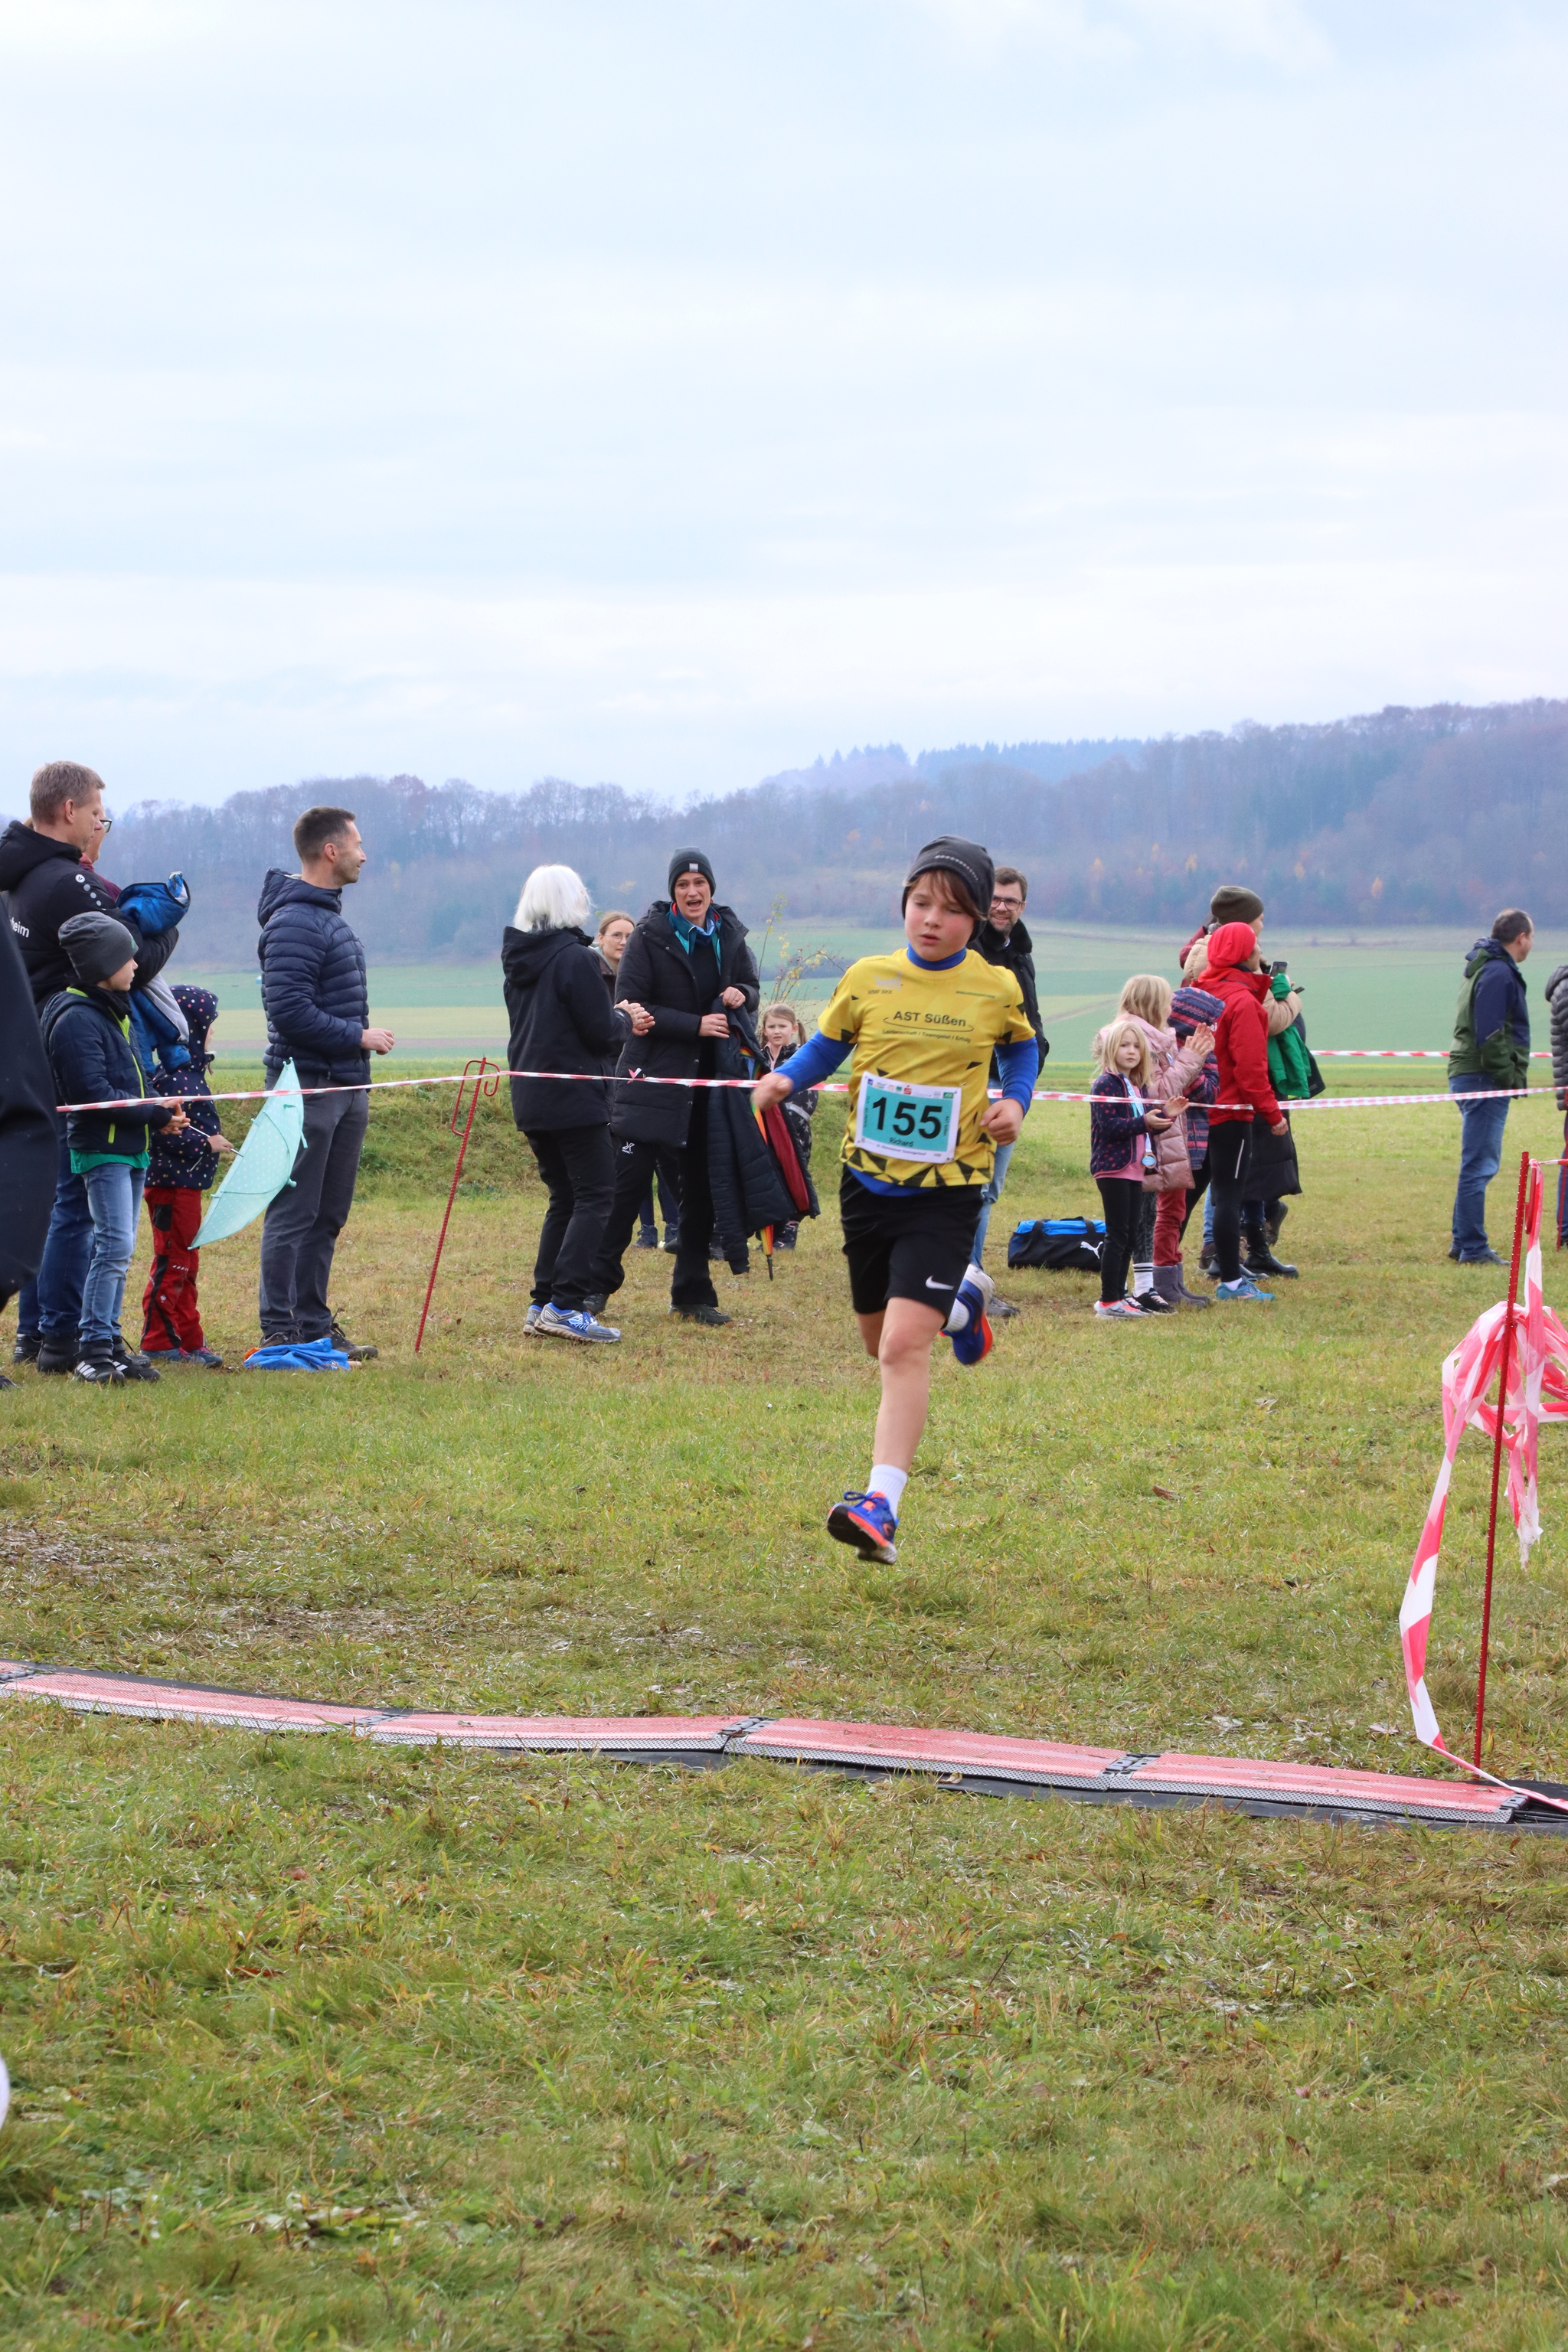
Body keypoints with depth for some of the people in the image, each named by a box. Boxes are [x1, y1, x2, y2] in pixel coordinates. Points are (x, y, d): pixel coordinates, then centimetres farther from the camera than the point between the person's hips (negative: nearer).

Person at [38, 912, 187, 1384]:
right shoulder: (77, 1019, -14)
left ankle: (109, 1342, 14)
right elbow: (96, 1093, -19)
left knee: (119, 1249, 10)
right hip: (101, 1148, -10)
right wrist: (156, 1114, -14)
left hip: (130, 1148, 10)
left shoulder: (113, 1009, 17)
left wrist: (160, 1113, 6)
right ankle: (93, 1350, -14)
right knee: (114, 1245, -14)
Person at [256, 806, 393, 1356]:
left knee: (327, 1216, 13)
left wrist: (364, 1037, 8)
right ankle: (280, 1334, -1)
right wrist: (359, 1036, -15)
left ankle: (314, 1325, 20)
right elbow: (290, 1011, -23)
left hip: (346, 1087, 10)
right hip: (307, 1088, -10)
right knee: (292, 1216, -5)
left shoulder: (328, 914, 17)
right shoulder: (293, 922, -16)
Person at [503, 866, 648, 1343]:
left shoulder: (517, 959, 11)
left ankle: (542, 1305, 10)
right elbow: (601, 1033, -14)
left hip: (530, 1100, 8)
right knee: (595, 1195, -5)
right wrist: (625, 1019, 9)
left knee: (563, 1198, 15)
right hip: (574, 1099, -8)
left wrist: (618, 1020, 20)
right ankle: (565, 1306, -14)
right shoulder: (576, 958, -14)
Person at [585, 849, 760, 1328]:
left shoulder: (729, 934, 6)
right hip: (653, 1076, -5)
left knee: (702, 1189, 8)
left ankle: (693, 1294, 16)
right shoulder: (650, 936, -8)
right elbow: (631, 1006, -12)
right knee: (627, 1183, -5)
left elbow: (752, 988, 19)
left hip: (709, 1080, 5)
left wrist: (742, 996, -6)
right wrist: (695, 1025, -18)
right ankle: (598, 1284, 4)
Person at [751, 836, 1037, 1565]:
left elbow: (1021, 1049, 16)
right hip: (868, 1180, 4)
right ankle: (960, 1299, 53)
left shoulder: (996, 989, -3)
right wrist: (786, 1078, -8)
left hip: (946, 1187, -4)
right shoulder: (868, 978, -1)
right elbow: (828, 1045, 12)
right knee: (880, 1341, 19)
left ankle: (881, 1504, -21)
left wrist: (1015, 1102, -3)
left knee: (904, 1345, -18)